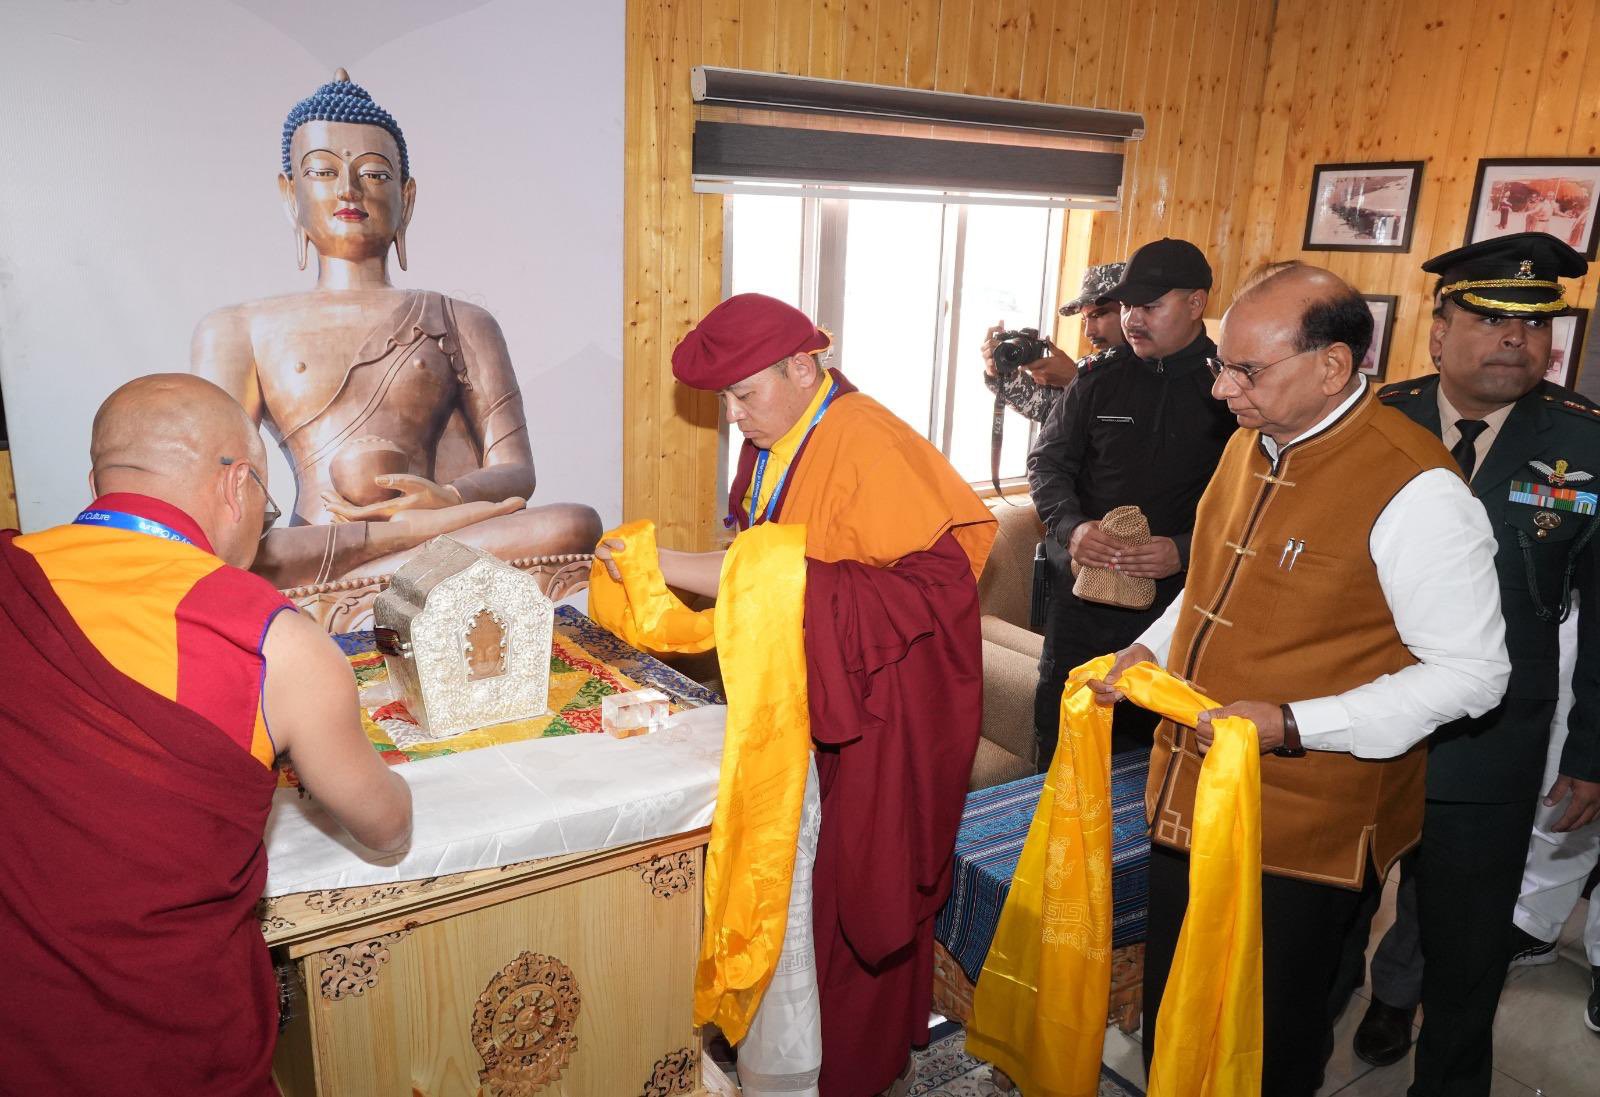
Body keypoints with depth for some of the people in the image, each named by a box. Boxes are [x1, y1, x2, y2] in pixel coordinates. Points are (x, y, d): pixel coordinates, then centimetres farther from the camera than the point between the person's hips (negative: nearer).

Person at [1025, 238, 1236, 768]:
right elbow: (1048, 460, 8)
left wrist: (1184, 551, -22)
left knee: (1148, 741, 10)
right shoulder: (1100, 381, 5)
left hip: (1174, 602, -3)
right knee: (1058, 738, 12)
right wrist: (1070, 527, -11)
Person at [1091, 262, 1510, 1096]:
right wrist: (1151, 649, 2)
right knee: (1171, 1024, 21)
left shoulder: (1414, 490, -19)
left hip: (1305, 831, -6)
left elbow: (1469, 675, -17)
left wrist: (1289, 726, -24)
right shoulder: (1252, 443, 4)